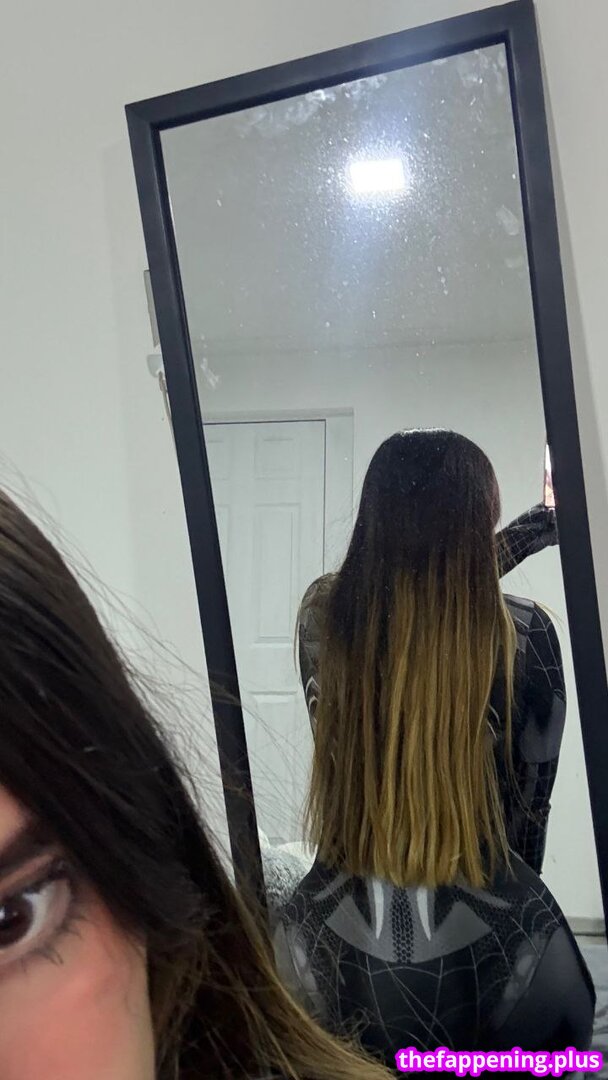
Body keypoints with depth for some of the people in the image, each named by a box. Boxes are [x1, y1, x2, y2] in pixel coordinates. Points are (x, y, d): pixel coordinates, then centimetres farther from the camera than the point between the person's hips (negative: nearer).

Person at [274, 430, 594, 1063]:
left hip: (336, 950, 2)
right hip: (488, 949, -1)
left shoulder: (321, 615, -6)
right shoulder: (524, 633, -13)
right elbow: (532, 798, -1)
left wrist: (540, 524, 25)